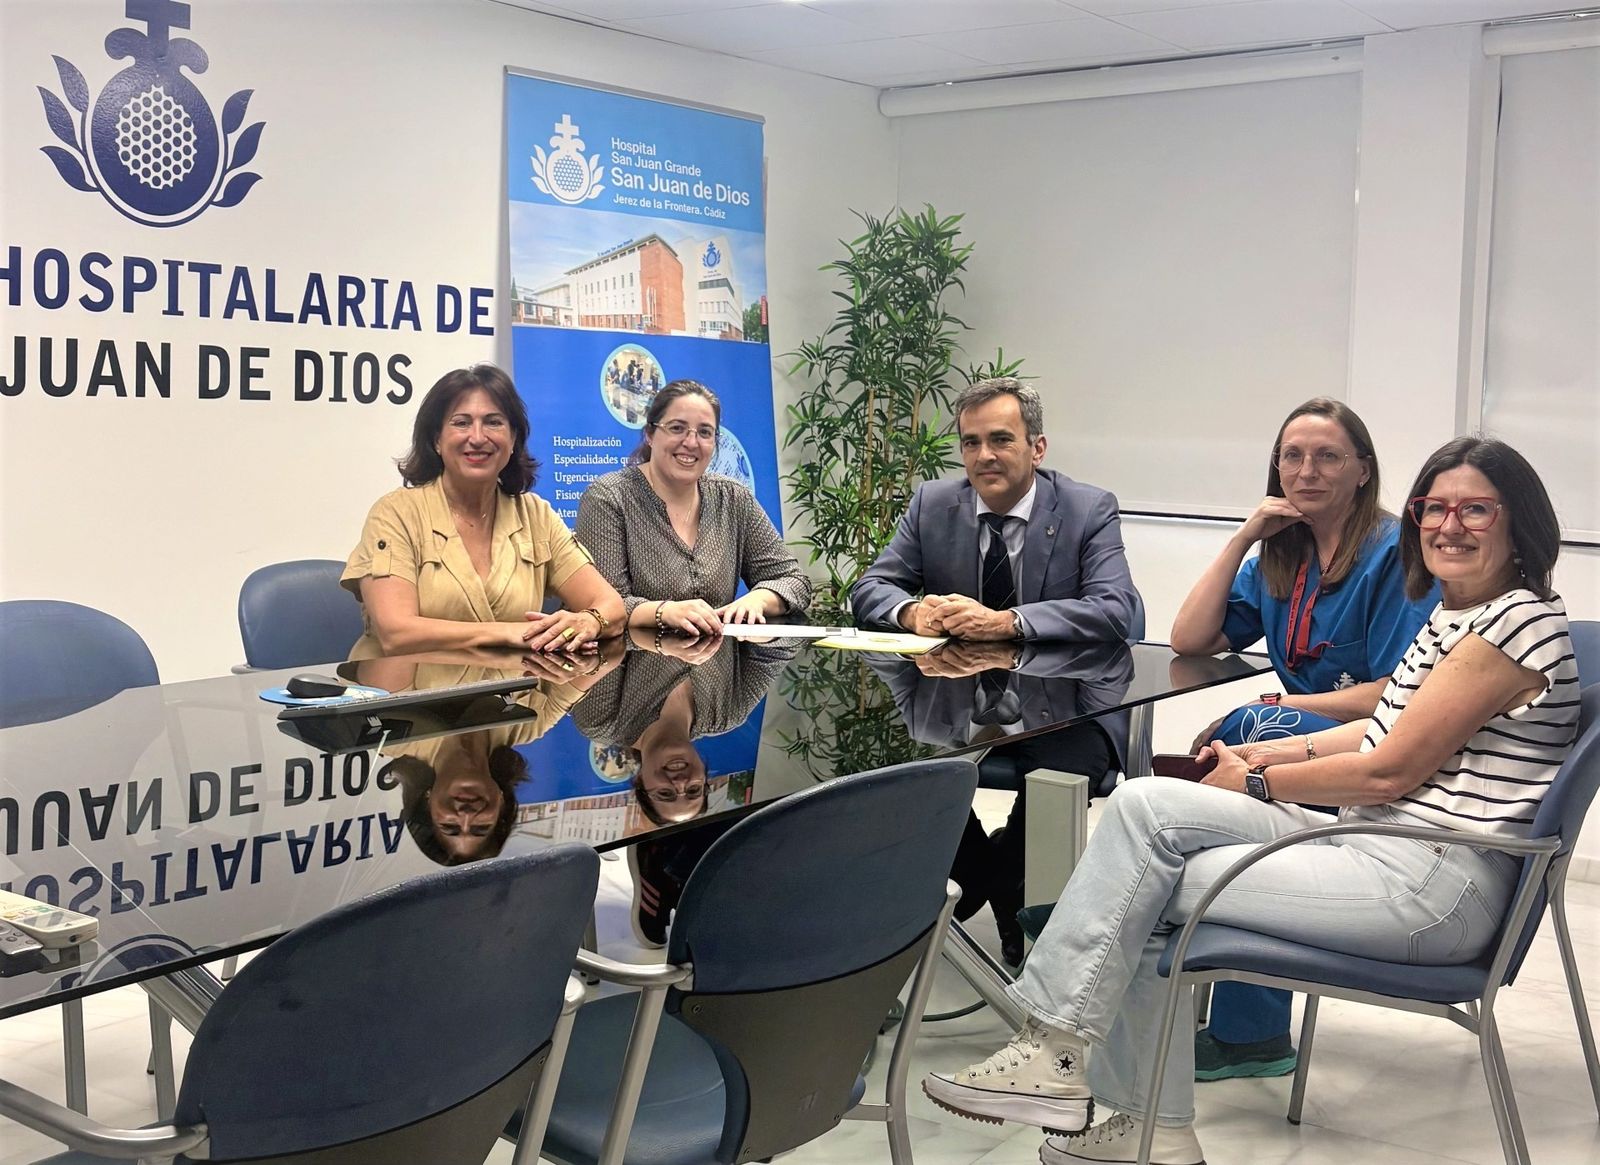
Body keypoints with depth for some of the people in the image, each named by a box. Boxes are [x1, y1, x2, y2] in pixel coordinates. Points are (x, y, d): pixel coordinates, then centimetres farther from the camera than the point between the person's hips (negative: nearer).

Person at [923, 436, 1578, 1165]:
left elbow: (1390, 771, -16)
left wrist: (1257, 783, -4)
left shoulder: (1519, 621, -14)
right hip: (1381, 841, 9)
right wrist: (1273, 754, 7)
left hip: (1435, 884, -9)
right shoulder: (1454, 615, 16)